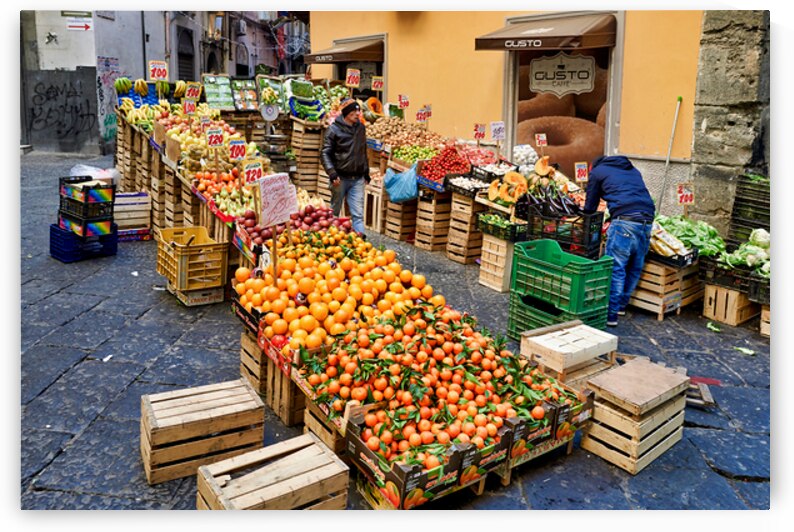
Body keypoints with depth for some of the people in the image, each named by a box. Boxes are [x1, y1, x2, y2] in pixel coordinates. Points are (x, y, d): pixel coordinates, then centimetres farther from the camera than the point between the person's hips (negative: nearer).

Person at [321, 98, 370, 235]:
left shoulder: (360, 127, 9)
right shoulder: (334, 129, -6)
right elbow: (326, 153, -8)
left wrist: (366, 172, 18)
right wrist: (332, 173, -20)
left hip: (357, 179, 3)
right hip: (340, 177, -3)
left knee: (358, 213, -4)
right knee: (335, 210, 11)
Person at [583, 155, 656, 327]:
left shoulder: (597, 170, 17)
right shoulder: (632, 170, 33)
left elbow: (590, 206, 19)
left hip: (625, 221, -6)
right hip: (647, 221, 6)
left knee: (615, 268, -5)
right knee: (635, 267, 15)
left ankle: (611, 314, -6)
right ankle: (622, 305, 28)